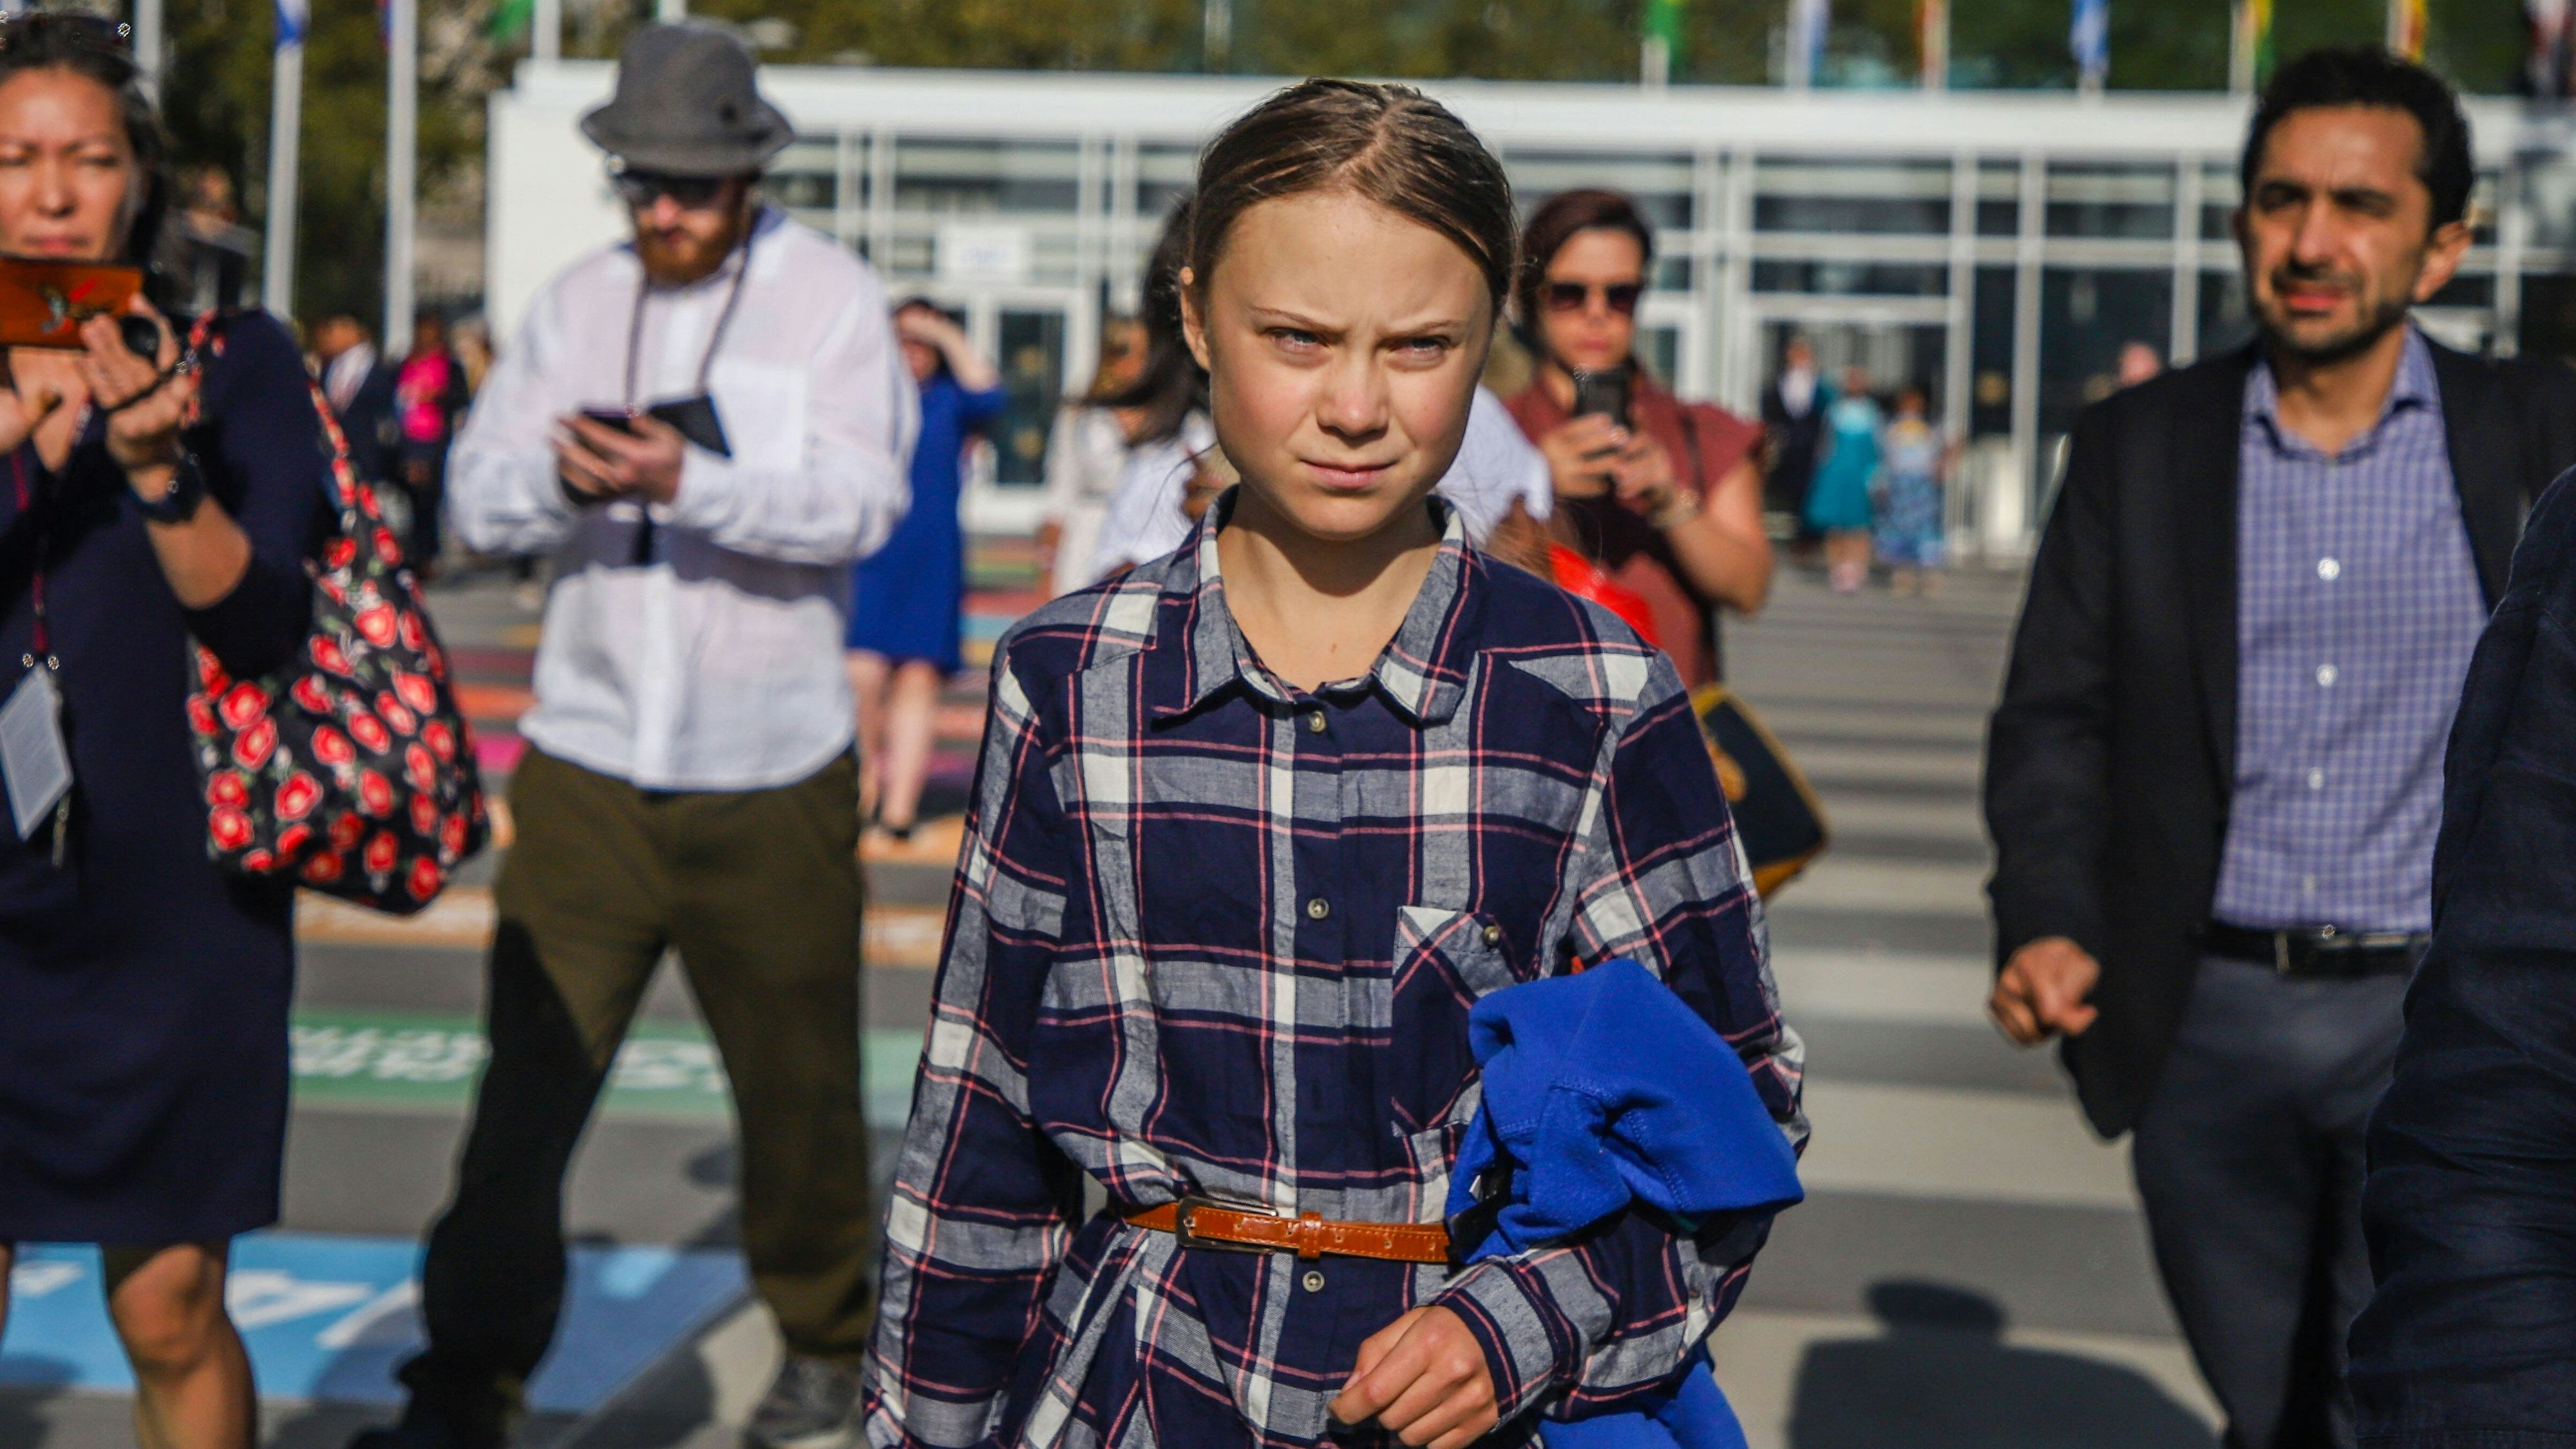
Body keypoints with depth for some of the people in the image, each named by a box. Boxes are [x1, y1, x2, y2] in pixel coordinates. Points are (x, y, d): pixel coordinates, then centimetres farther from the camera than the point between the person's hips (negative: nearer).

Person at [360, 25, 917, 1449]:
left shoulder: (830, 294, -1)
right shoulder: (575, 303, 9)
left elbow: (862, 501, -14)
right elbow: (476, 495, 3)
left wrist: (688, 478, -29)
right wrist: (563, 476, -20)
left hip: (771, 777, -2)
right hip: (588, 761, 2)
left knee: (797, 1085, 9)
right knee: (526, 1076, -4)